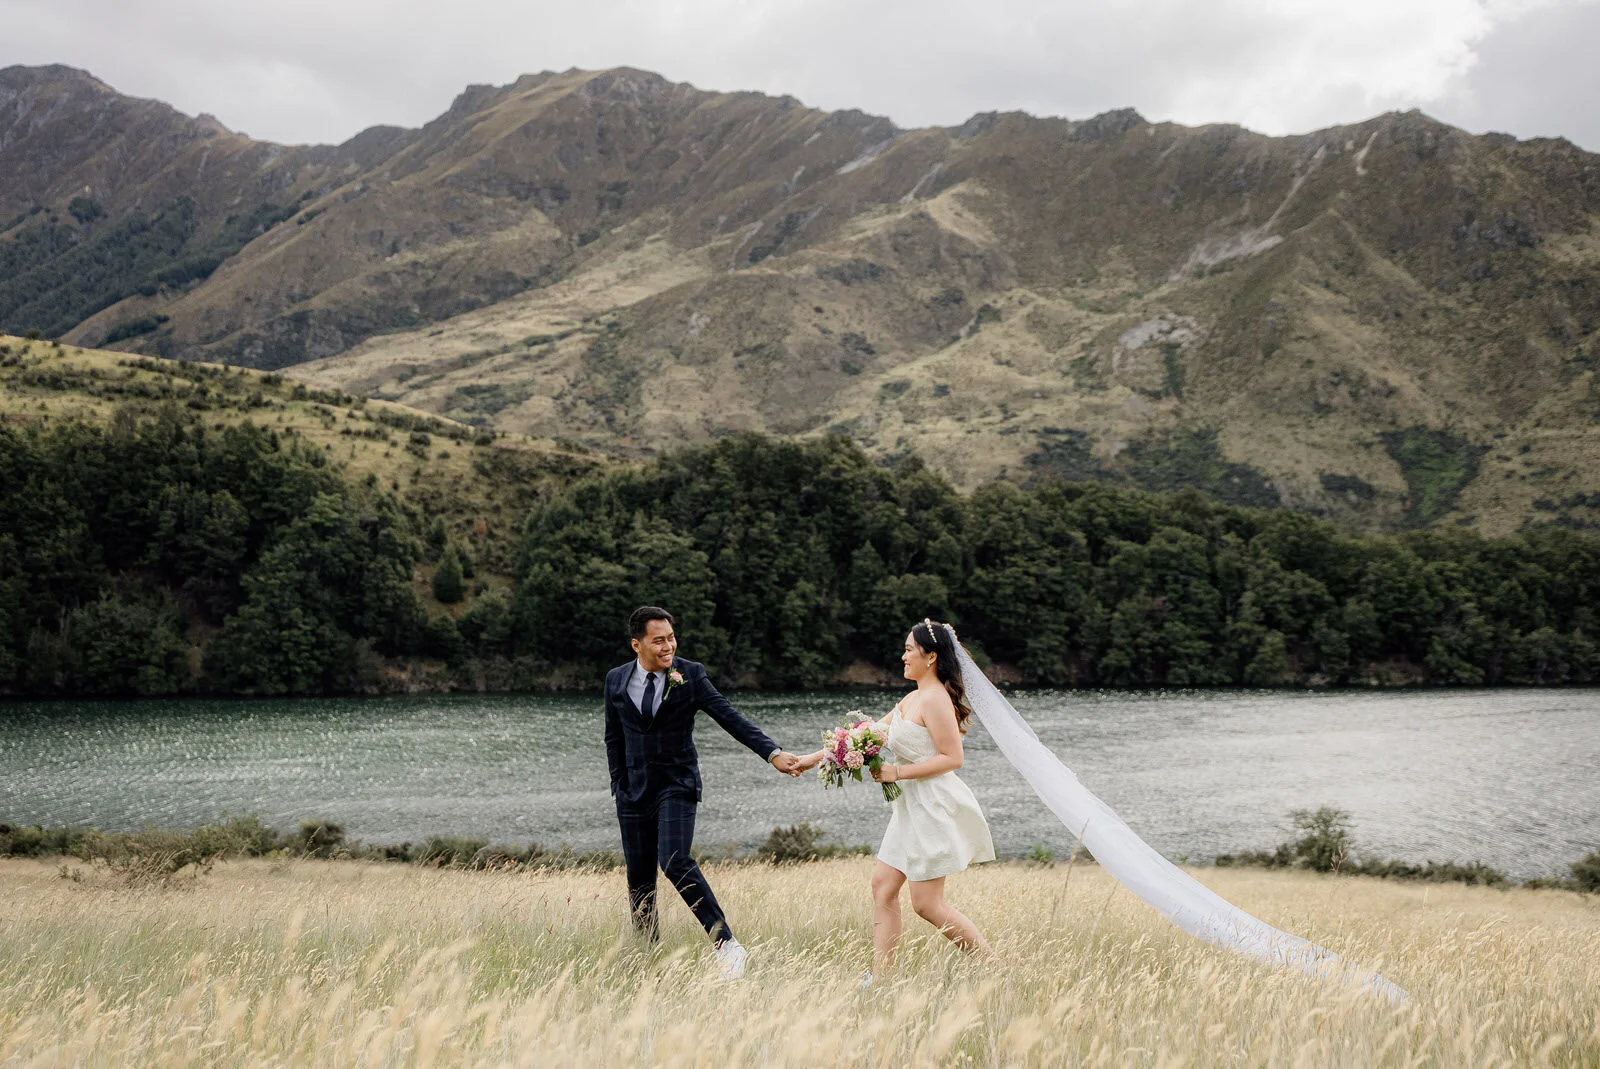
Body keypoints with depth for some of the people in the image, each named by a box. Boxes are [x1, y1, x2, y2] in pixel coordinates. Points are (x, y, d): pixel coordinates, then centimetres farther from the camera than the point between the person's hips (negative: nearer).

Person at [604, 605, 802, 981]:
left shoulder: (690, 675, -5)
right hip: (634, 791, 4)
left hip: (677, 787, -3)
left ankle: (725, 943, -19)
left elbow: (730, 717, -11)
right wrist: (619, 785, 10)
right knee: (638, 878, 6)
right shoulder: (616, 681, 3)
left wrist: (772, 753, -21)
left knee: (675, 861, -23)